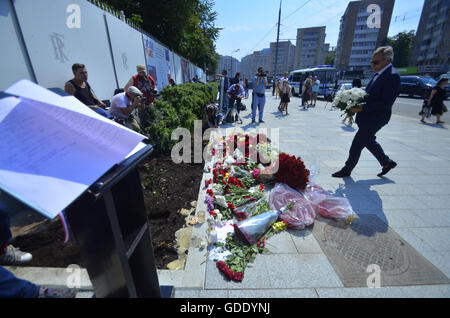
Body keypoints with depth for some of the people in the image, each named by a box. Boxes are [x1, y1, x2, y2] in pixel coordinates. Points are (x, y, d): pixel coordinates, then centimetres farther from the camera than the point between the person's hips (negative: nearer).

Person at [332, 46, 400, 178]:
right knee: (369, 141, 23)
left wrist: (362, 108, -26)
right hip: (367, 117, 10)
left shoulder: (392, 76, -19)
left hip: (374, 119, -10)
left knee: (356, 145, -1)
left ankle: (347, 170, 15)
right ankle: (387, 162, 41)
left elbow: (386, 103, -24)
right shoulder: (379, 74, 9)